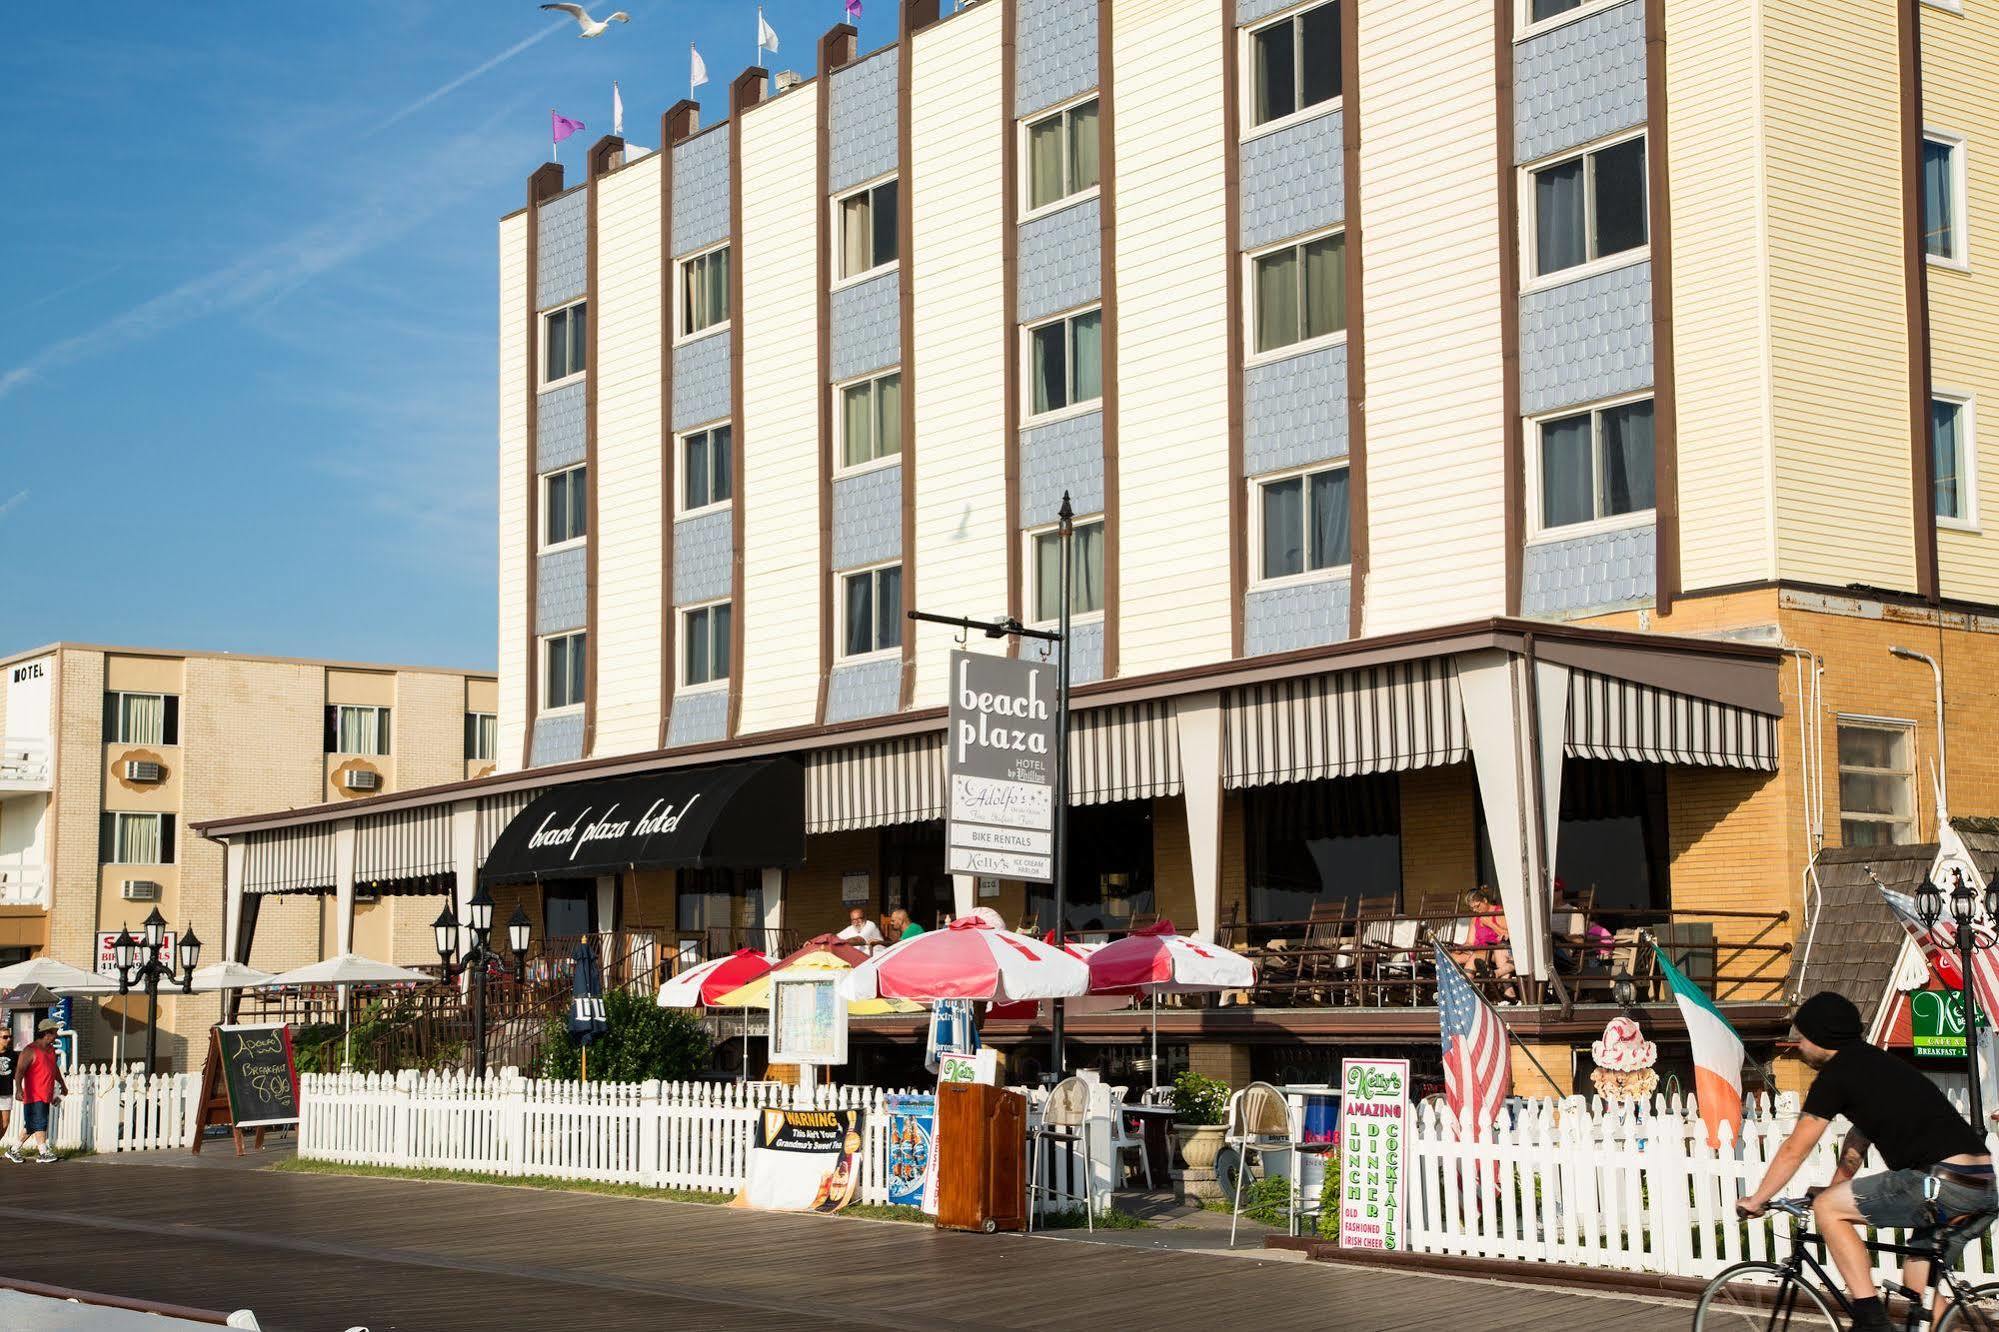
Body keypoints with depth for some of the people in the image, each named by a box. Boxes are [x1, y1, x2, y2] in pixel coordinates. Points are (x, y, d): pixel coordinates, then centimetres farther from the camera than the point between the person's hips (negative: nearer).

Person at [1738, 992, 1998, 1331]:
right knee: (1920, 1288, 19)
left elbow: (1794, 1151, 4)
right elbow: (1859, 1138, 37)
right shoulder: (1875, 1063, 25)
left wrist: (1756, 1200, 15)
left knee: (1827, 1208, 0)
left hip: (1942, 1182, -9)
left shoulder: (1836, 1074, -1)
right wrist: (1835, 1188, 45)